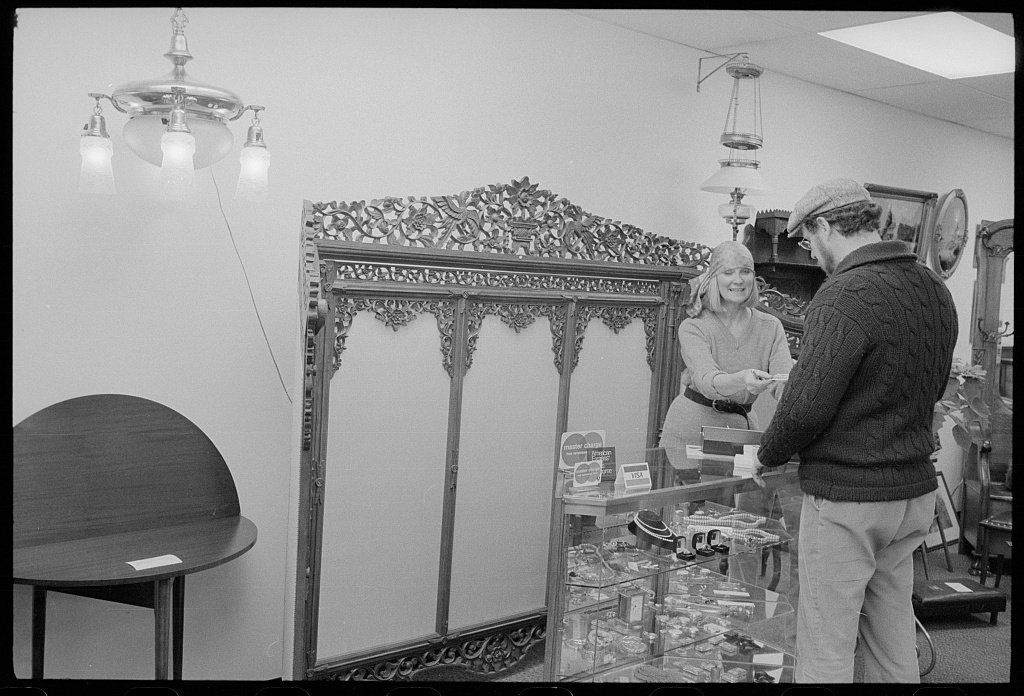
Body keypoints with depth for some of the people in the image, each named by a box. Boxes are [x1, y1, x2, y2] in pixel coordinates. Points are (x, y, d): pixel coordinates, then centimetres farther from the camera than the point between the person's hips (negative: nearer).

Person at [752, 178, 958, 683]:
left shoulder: (847, 295, -20)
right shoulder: (933, 290, 7)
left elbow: (806, 407, -21)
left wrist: (767, 456, -4)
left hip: (846, 497, -8)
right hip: (915, 490, 8)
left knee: (826, 651, 4)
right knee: (894, 640, 19)